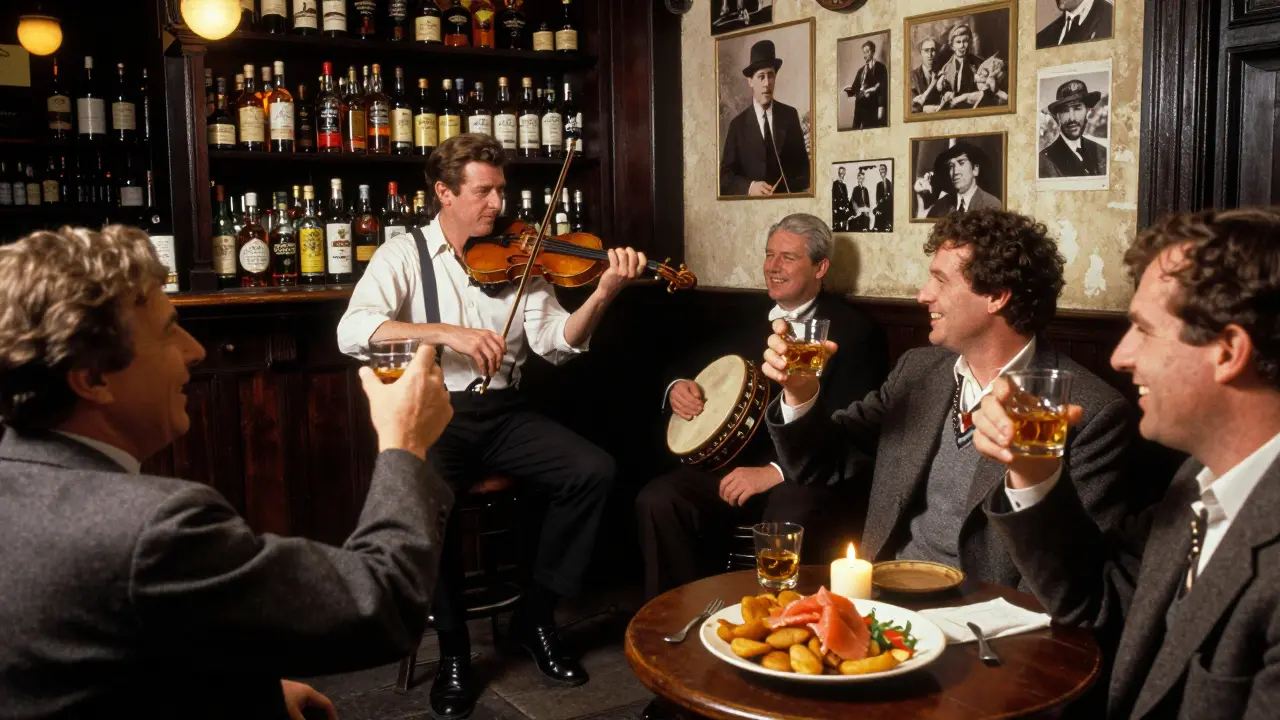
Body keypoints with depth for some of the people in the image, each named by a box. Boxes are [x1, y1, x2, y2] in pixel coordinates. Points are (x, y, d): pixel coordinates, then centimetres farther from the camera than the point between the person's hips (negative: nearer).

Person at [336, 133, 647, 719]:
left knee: (593, 471, -18)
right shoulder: (403, 255, 0)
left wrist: (603, 293, -19)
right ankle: (453, 648, -8)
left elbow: (556, 343, -2)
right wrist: (449, 332, -29)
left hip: (502, 411, 4)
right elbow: (353, 332, -18)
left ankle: (535, 617, 4)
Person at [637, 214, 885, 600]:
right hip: (733, 461, 5)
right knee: (656, 500, -21)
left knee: (789, 519, -37)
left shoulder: (854, 332, -2)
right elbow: (691, 367, 26)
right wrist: (677, 388, 0)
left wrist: (775, 471, -22)